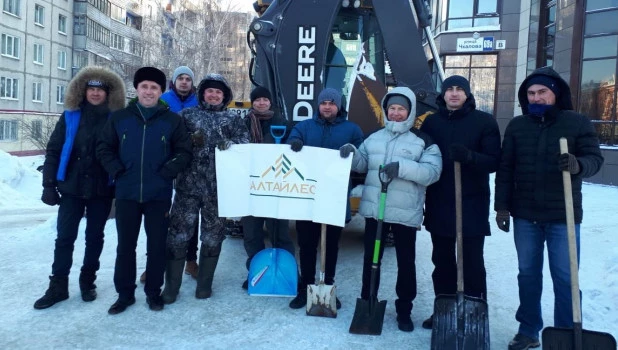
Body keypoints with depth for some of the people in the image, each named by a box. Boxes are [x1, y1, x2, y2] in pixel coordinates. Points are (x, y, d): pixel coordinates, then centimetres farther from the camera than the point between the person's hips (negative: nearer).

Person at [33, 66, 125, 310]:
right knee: (64, 237, 4)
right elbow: (53, 150, 2)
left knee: (94, 236, 9)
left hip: (102, 189, -1)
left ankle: (88, 281, 25)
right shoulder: (70, 116, 2)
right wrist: (49, 184, -4)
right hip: (72, 187, 1)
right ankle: (58, 286, 15)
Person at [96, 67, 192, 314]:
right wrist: (118, 171, -5)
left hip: (159, 195, -1)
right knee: (125, 245, 9)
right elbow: (104, 148, 9)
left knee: (157, 245, 7)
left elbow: (184, 152, 0)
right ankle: (125, 294, 23)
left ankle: (154, 292, 22)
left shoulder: (172, 120, 0)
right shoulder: (119, 118, 5)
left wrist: (165, 173, -11)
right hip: (126, 193, 2)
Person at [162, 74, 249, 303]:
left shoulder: (233, 119, 12)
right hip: (188, 184, 0)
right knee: (179, 233, 0)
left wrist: (229, 144, -20)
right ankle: (171, 286, 12)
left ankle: (204, 284, 22)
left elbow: (245, 143, 0)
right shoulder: (187, 114, 12)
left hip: (218, 186, 1)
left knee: (213, 235, 9)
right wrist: (190, 139, -16)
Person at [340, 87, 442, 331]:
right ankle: (367, 303, 29)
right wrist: (352, 153, -8)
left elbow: (432, 172, -14)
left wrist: (402, 167, -25)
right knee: (370, 259, 13)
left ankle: (404, 311, 23)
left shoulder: (423, 141, -2)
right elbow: (362, 165, 14)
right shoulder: (374, 138, 12)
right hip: (373, 209, 4)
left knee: (406, 263, 7)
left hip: (405, 213, -3)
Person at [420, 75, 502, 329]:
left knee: (472, 262, 3)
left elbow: (494, 161, -7)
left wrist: (469, 156, -28)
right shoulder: (431, 122, 7)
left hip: (472, 204, -3)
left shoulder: (484, 121, -2)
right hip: (438, 204, 4)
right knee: (442, 261, 12)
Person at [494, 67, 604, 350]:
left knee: (565, 278, 2)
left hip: (563, 215, -3)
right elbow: (505, 169, 4)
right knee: (528, 274, 13)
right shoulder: (517, 125, 5)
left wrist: (578, 165, -29)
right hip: (525, 215, 3)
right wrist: (502, 206, 0)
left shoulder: (578, 122, -1)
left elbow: (595, 159, -6)